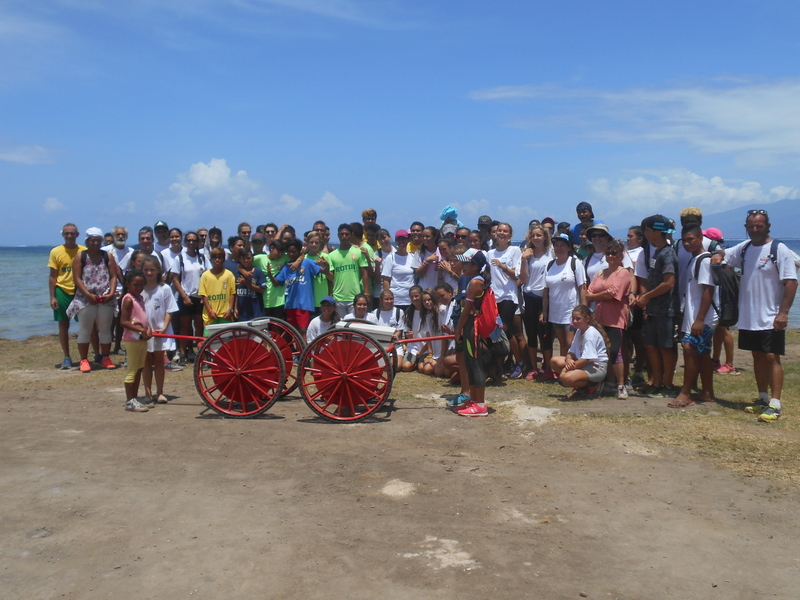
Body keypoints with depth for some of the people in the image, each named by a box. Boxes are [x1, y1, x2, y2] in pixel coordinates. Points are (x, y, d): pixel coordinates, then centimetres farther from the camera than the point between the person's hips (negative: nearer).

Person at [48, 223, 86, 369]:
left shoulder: (84, 251, 1)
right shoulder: (56, 252, 0)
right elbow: (53, 276, 2)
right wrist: (52, 297, -4)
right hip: (62, 291, 0)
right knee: (63, 325, 5)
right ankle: (66, 358, 14)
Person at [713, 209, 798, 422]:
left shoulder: (779, 250, -10)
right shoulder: (744, 248, 8)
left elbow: (791, 282, -13)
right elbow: (724, 254, 25)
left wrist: (783, 312, -20)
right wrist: (719, 255, 0)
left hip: (771, 319, -6)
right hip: (748, 317, 7)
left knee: (771, 357, -8)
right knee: (758, 357, 14)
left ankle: (774, 405, -7)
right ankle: (763, 399, 24)